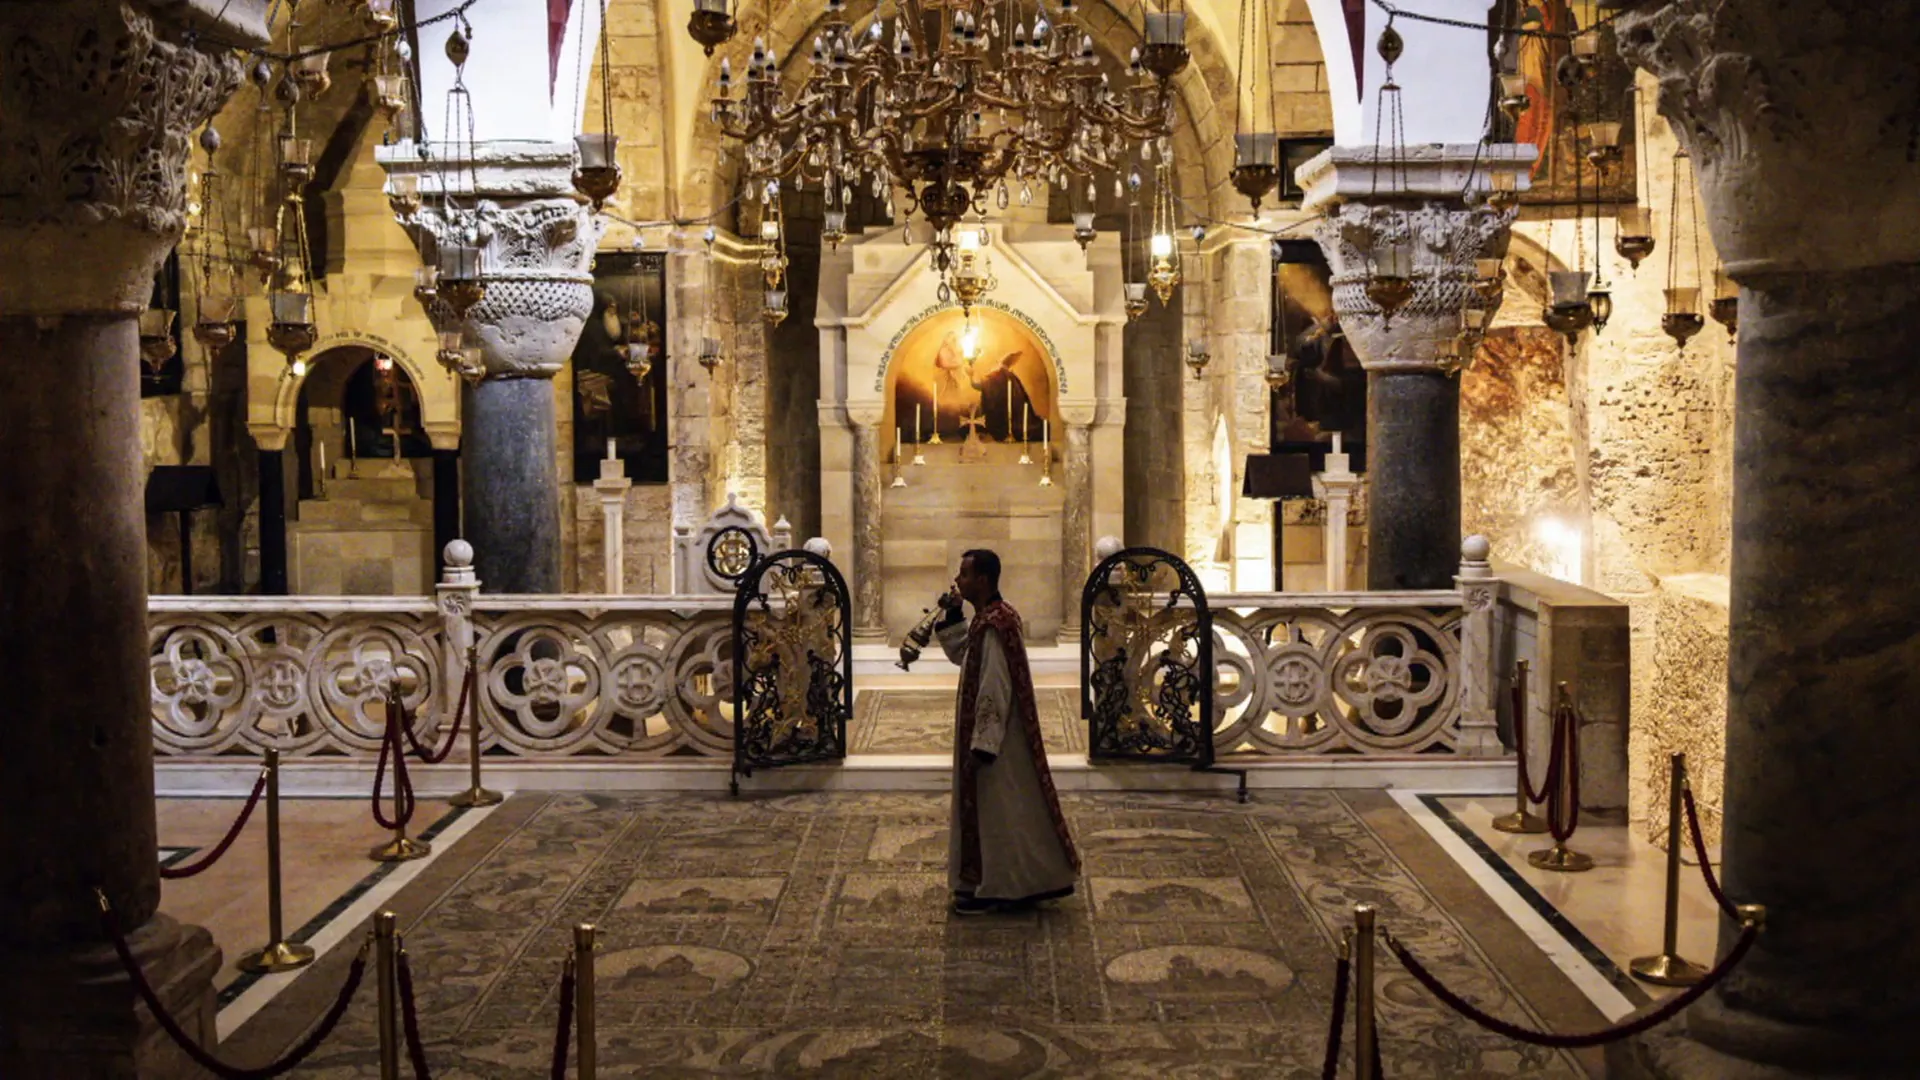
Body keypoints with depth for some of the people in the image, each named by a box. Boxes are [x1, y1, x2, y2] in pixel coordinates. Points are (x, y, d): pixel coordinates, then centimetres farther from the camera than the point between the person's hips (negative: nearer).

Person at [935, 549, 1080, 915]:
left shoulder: (993, 626, -22)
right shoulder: (991, 617, 8)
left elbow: (994, 691, -24)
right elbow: (962, 655, 22)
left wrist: (981, 744, -23)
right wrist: (952, 618, 9)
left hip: (993, 737, -10)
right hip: (995, 734, 10)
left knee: (994, 808, 0)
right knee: (996, 809, 17)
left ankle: (994, 890, 9)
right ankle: (996, 884, 27)